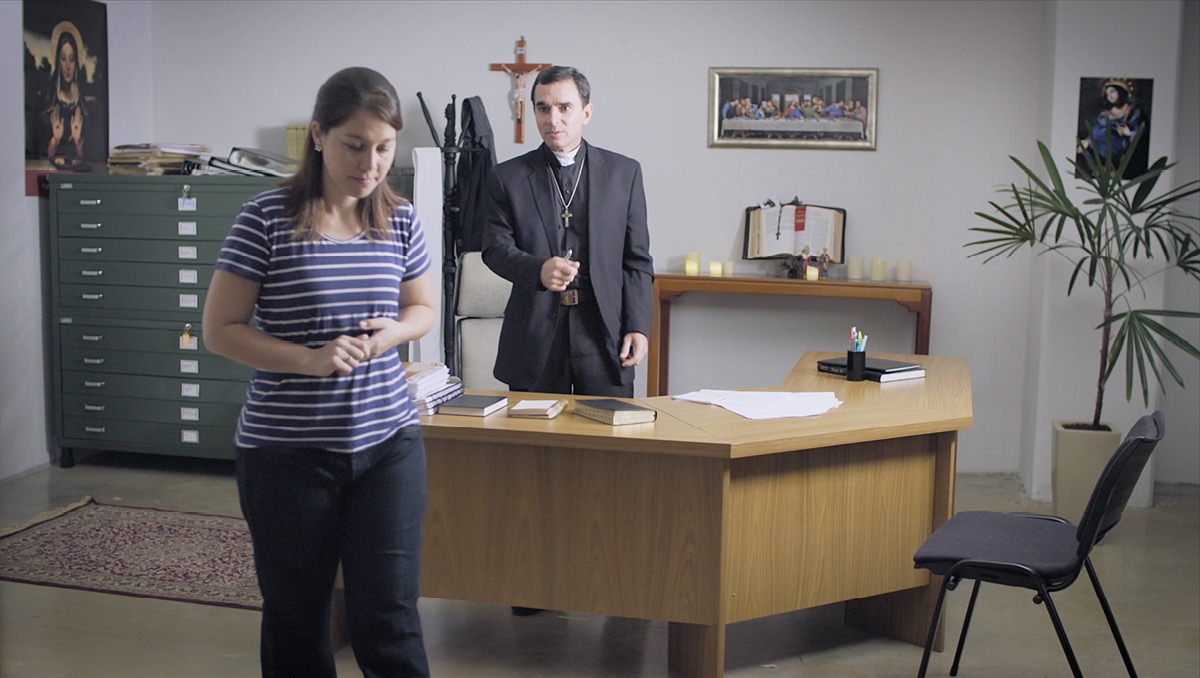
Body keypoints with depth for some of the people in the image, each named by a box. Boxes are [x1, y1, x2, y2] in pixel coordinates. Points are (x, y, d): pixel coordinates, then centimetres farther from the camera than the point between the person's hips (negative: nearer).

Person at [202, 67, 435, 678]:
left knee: (388, 617, 1)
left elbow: (423, 308, 16)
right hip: (287, 449, -2)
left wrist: (394, 330, -7)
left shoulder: (400, 220, 3)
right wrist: (310, 360, -20)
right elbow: (219, 330, -6)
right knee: (296, 621, 12)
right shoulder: (267, 217, -9)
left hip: (388, 440, 2)